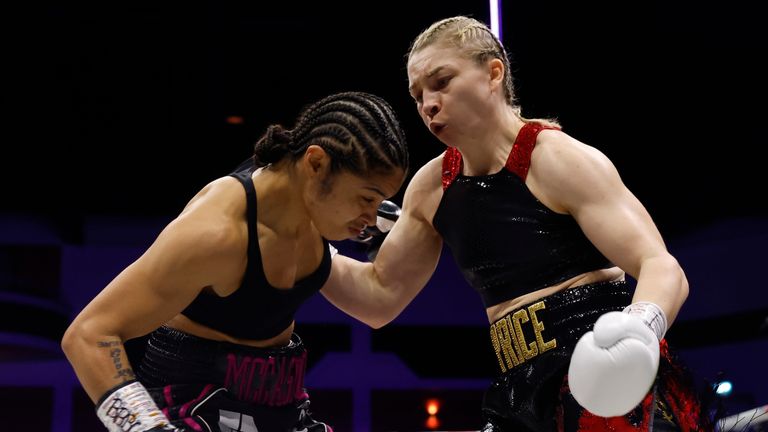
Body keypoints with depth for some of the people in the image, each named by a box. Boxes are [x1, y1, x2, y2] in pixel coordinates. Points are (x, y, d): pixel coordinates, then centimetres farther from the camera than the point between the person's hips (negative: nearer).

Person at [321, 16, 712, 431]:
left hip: (608, 378, -6)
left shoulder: (561, 161, -9)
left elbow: (662, 267, -16)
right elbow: (380, 295, 20)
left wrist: (640, 326, -38)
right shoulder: (430, 187, 10)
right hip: (521, 394, 6)